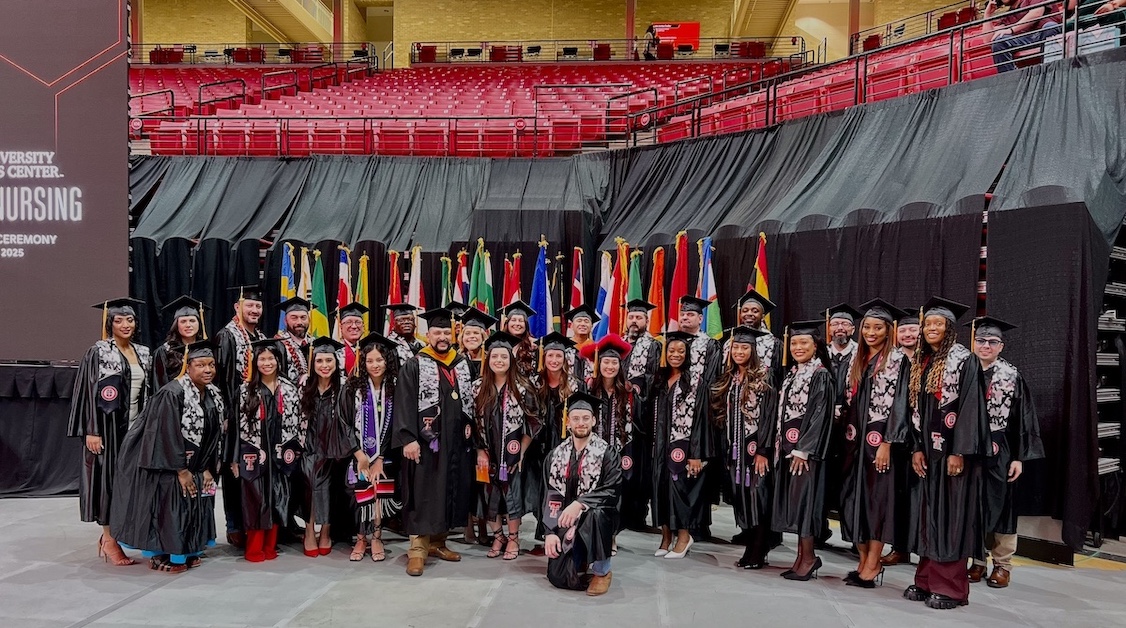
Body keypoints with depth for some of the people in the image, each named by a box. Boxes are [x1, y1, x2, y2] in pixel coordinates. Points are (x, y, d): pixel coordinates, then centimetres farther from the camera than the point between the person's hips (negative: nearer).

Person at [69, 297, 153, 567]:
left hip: (136, 426, 6)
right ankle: (109, 540, 6)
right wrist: (91, 431, -16)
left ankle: (109, 535, 19)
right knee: (108, 479, -1)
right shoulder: (98, 352, -6)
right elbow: (89, 392, -10)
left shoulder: (143, 353, 10)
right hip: (108, 426, -6)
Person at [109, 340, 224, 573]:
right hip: (168, 467, -8)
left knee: (193, 507, 13)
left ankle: (187, 551, 26)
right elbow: (168, 435, -23)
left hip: (195, 468, 8)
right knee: (168, 509, 0)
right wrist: (181, 470, -19)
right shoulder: (172, 394, -22)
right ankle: (161, 556, 13)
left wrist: (208, 469, 1)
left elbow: (216, 436, 6)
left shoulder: (215, 396, 1)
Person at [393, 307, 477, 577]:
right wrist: (408, 439, -18)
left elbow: (469, 399, 18)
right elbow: (404, 405, -10)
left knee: (449, 492, 11)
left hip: (454, 442, 5)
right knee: (422, 495, -3)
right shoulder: (414, 366, -4)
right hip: (424, 441, -5)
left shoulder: (462, 364, 11)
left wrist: (469, 424, 6)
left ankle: (437, 542, 23)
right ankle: (418, 549, 2)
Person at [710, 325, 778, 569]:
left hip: (756, 447, -6)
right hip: (735, 448, 6)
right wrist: (727, 448, 10)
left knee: (757, 497, -5)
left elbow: (769, 414, -12)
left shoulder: (763, 376, -7)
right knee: (740, 498, 8)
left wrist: (763, 450, -17)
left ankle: (757, 554, 1)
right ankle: (752, 550, 16)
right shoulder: (728, 379, 13)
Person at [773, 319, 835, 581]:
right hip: (787, 446, 8)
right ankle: (802, 556, 17)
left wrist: (803, 449, -19)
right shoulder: (792, 375, 13)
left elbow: (820, 415, -16)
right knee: (792, 501, 9)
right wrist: (780, 445, 11)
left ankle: (809, 558, 6)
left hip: (805, 449, -8)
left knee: (803, 499, -4)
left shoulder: (821, 376, -10)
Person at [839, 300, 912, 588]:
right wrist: (846, 436, 9)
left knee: (876, 497, -4)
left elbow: (899, 404, -11)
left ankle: (872, 565, 2)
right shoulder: (856, 359, 13)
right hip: (855, 439, 6)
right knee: (854, 498, 6)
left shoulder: (898, 360, -5)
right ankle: (864, 561, 14)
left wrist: (887, 443, -17)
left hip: (880, 439, -6)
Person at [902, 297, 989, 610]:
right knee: (929, 516, 10)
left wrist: (959, 452, -19)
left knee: (950, 516, -3)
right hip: (928, 451, 7)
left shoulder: (964, 360, -7)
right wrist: (917, 448, 5)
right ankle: (927, 580, 17)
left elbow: (970, 407, -13)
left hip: (954, 450, -7)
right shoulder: (921, 363, 13)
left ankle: (951, 587, 5)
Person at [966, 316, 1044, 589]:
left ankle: (1002, 564, 16)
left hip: (999, 453, -2)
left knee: (999, 506, 5)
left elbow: (1023, 420, -3)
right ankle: (978, 560, 18)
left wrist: (1019, 457, -8)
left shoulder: (1012, 378, -2)